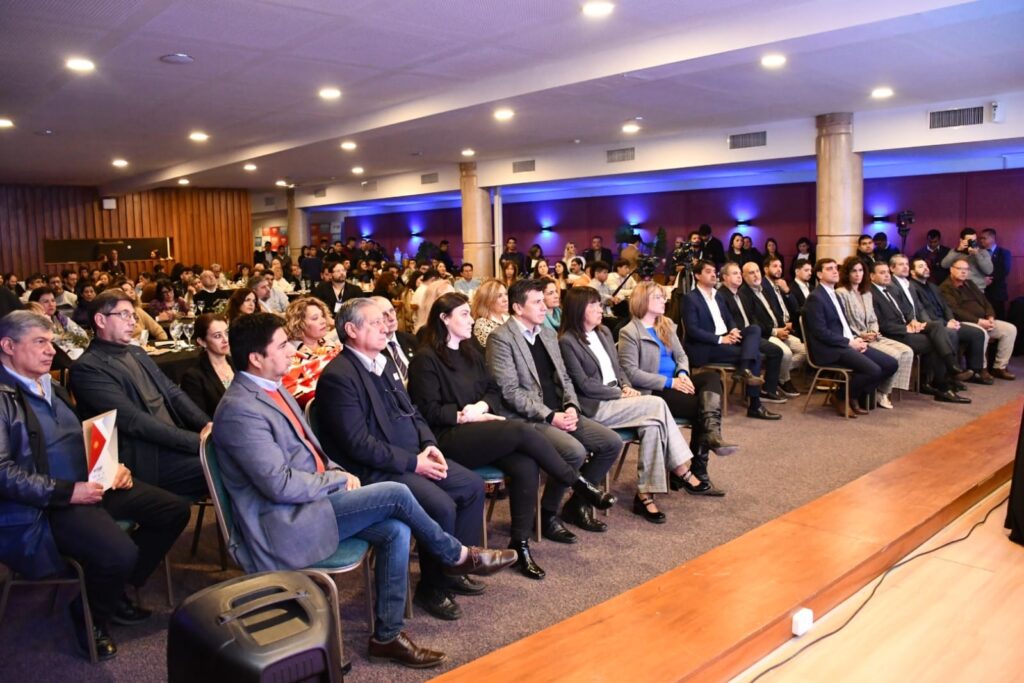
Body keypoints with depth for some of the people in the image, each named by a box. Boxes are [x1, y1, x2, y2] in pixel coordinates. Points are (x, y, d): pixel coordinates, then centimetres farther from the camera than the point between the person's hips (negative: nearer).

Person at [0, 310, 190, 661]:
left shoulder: (52, 387, 15)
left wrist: (113, 464, 5)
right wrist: (67, 492, -22)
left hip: (94, 481, 9)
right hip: (51, 502, -9)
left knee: (174, 510, 2)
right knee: (120, 553, -29)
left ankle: (116, 588, 17)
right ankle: (90, 617, 5)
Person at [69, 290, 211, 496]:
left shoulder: (137, 353, 18)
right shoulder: (87, 368, -9)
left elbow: (172, 393, 14)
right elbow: (134, 421, -18)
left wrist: (207, 425, -4)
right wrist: (196, 440, -22)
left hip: (175, 443, 8)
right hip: (147, 458, -8)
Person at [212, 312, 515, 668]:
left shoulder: (273, 388, 11)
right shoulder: (240, 409, -19)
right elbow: (281, 484, -24)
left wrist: (336, 471, 2)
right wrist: (339, 479, -10)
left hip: (309, 501, 9)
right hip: (285, 523, -9)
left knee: (395, 530, -10)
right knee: (395, 494, -17)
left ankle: (388, 634, 2)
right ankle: (458, 555, 7)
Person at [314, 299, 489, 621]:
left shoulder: (383, 362, 11)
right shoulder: (337, 376, -17)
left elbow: (411, 411, 18)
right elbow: (358, 444, -21)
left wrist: (429, 445, -1)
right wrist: (413, 462, -19)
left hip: (414, 457, 9)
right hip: (376, 470, -9)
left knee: (473, 486, 2)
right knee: (442, 507, -24)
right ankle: (431, 587, 0)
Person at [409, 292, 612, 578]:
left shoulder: (470, 353, 19)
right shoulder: (426, 359, -3)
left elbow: (493, 391, 17)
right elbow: (429, 411, -10)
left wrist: (480, 407, -5)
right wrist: (468, 415, -13)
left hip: (478, 432, 7)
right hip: (448, 439, -7)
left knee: (526, 466, -24)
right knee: (520, 431, -27)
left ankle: (520, 544, -14)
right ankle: (579, 484, -11)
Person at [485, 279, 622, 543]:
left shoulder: (548, 334, 16)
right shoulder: (501, 338, -10)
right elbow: (509, 391, -17)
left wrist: (571, 407, -3)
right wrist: (550, 416, -19)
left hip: (560, 413, 8)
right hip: (527, 420, -8)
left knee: (612, 443, -5)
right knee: (575, 452, -30)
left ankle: (578, 503, 13)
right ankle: (547, 513, -5)